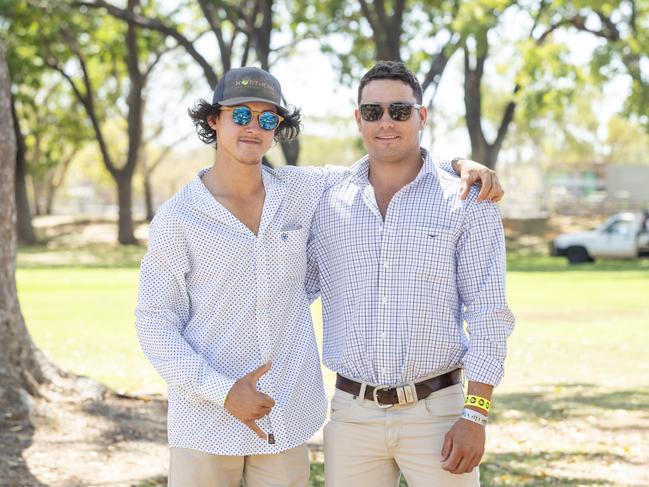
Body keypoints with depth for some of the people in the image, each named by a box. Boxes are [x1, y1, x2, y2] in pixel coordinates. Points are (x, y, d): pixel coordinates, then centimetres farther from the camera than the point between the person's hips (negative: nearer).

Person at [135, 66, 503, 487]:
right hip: (207, 418, -3)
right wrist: (221, 391, -17)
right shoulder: (178, 219, -6)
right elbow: (155, 323, -6)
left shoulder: (302, 191, 2)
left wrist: (461, 164, -4)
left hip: (287, 419, 3)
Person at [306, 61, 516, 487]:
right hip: (353, 415, 3)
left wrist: (476, 416, -11)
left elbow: (488, 315, -5)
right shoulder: (327, 205, 6)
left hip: (436, 413, -2)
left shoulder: (468, 204, -2)